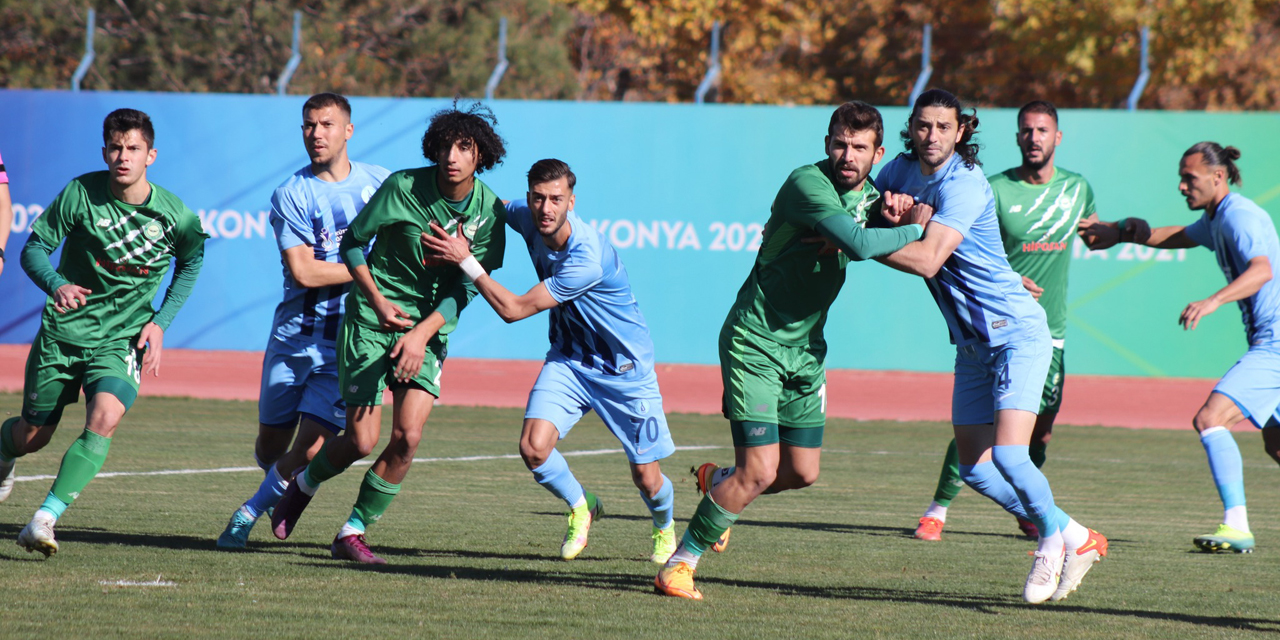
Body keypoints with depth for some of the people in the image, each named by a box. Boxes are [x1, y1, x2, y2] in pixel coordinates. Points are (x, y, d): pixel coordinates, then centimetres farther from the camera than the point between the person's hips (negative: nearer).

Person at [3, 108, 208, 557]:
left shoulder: (175, 216, -10)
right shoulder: (80, 194, -12)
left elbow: (190, 263, 11)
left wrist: (160, 322, 1)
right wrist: (56, 285, -27)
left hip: (123, 340, -1)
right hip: (63, 332, 1)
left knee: (104, 420, -27)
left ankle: (44, 519, -28)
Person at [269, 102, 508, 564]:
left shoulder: (490, 210, -6)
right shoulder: (404, 187, -13)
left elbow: (465, 288, -5)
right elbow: (351, 243, -2)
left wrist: (422, 334, -18)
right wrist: (378, 301, -11)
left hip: (430, 330, 3)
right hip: (371, 322, -3)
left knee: (406, 438, -12)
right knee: (362, 440, -7)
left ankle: (353, 532, 5)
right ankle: (304, 485, 25)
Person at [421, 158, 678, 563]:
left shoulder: (588, 260, -34)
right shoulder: (527, 217, -13)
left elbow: (513, 310, -29)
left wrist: (465, 260, -28)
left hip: (624, 368, -5)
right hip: (568, 358, 5)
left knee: (646, 479, 1)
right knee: (534, 447, -18)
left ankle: (665, 527, 37)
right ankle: (580, 507, 13)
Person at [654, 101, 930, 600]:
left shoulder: (869, 194, 4)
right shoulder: (808, 184, -23)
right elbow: (859, 244, -34)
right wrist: (913, 229, -19)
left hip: (806, 348, 8)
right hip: (755, 342, -8)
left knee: (802, 473, 10)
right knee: (761, 471, -15)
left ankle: (717, 484, 40)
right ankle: (679, 564, 0)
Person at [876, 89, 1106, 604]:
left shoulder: (965, 185, -21)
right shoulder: (904, 169, 5)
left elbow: (928, 259, -30)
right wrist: (893, 206, -9)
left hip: (1017, 332, -8)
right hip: (972, 344, 8)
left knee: (1008, 454, -21)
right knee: (976, 470, 5)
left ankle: (1053, 533, 6)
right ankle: (1073, 538, 22)